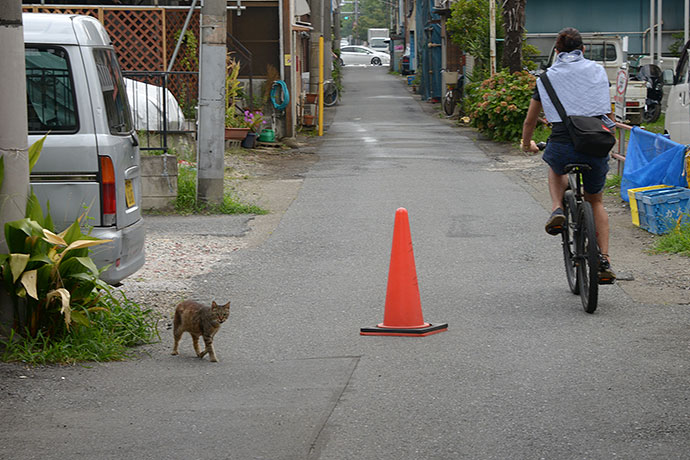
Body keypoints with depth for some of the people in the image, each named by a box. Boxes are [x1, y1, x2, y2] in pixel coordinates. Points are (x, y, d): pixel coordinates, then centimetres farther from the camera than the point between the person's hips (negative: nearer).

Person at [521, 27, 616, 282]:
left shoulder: (548, 77, 11)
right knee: (596, 201, 25)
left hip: (562, 147, -1)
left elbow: (530, 121, 20)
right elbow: (608, 113, 22)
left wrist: (527, 144, 40)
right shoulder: (597, 71, 11)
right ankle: (604, 260, 14)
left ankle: (557, 209, 12)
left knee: (555, 167, 38)